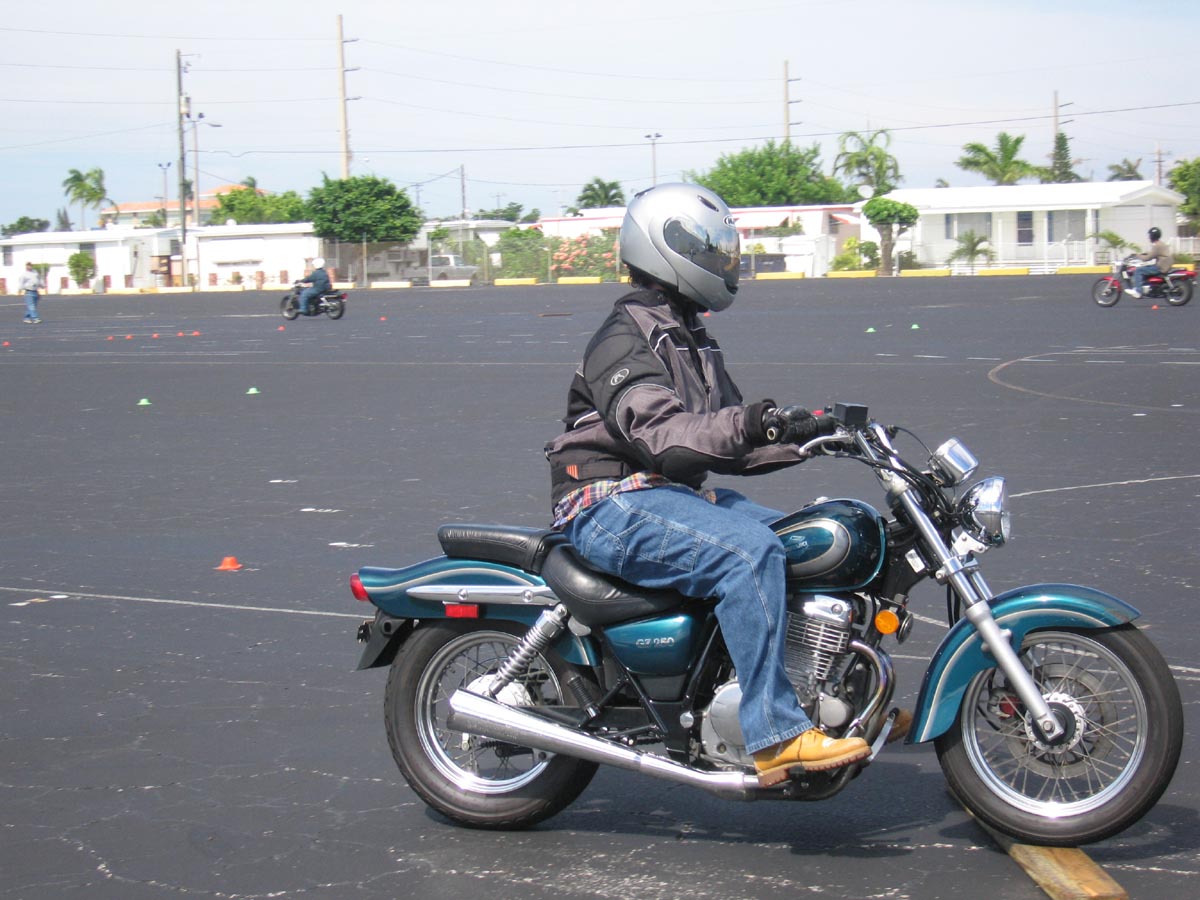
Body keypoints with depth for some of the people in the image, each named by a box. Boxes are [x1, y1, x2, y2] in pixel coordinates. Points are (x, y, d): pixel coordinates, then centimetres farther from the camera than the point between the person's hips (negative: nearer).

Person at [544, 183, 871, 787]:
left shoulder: (688, 339, 20)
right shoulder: (624, 340, -11)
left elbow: (724, 445, 20)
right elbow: (661, 434, -26)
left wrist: (810, 435, 6)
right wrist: (749, 424, -37)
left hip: (674, 495, 10)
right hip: (613, 505, -10)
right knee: (749, 552, -31)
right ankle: (773, 735, -31)